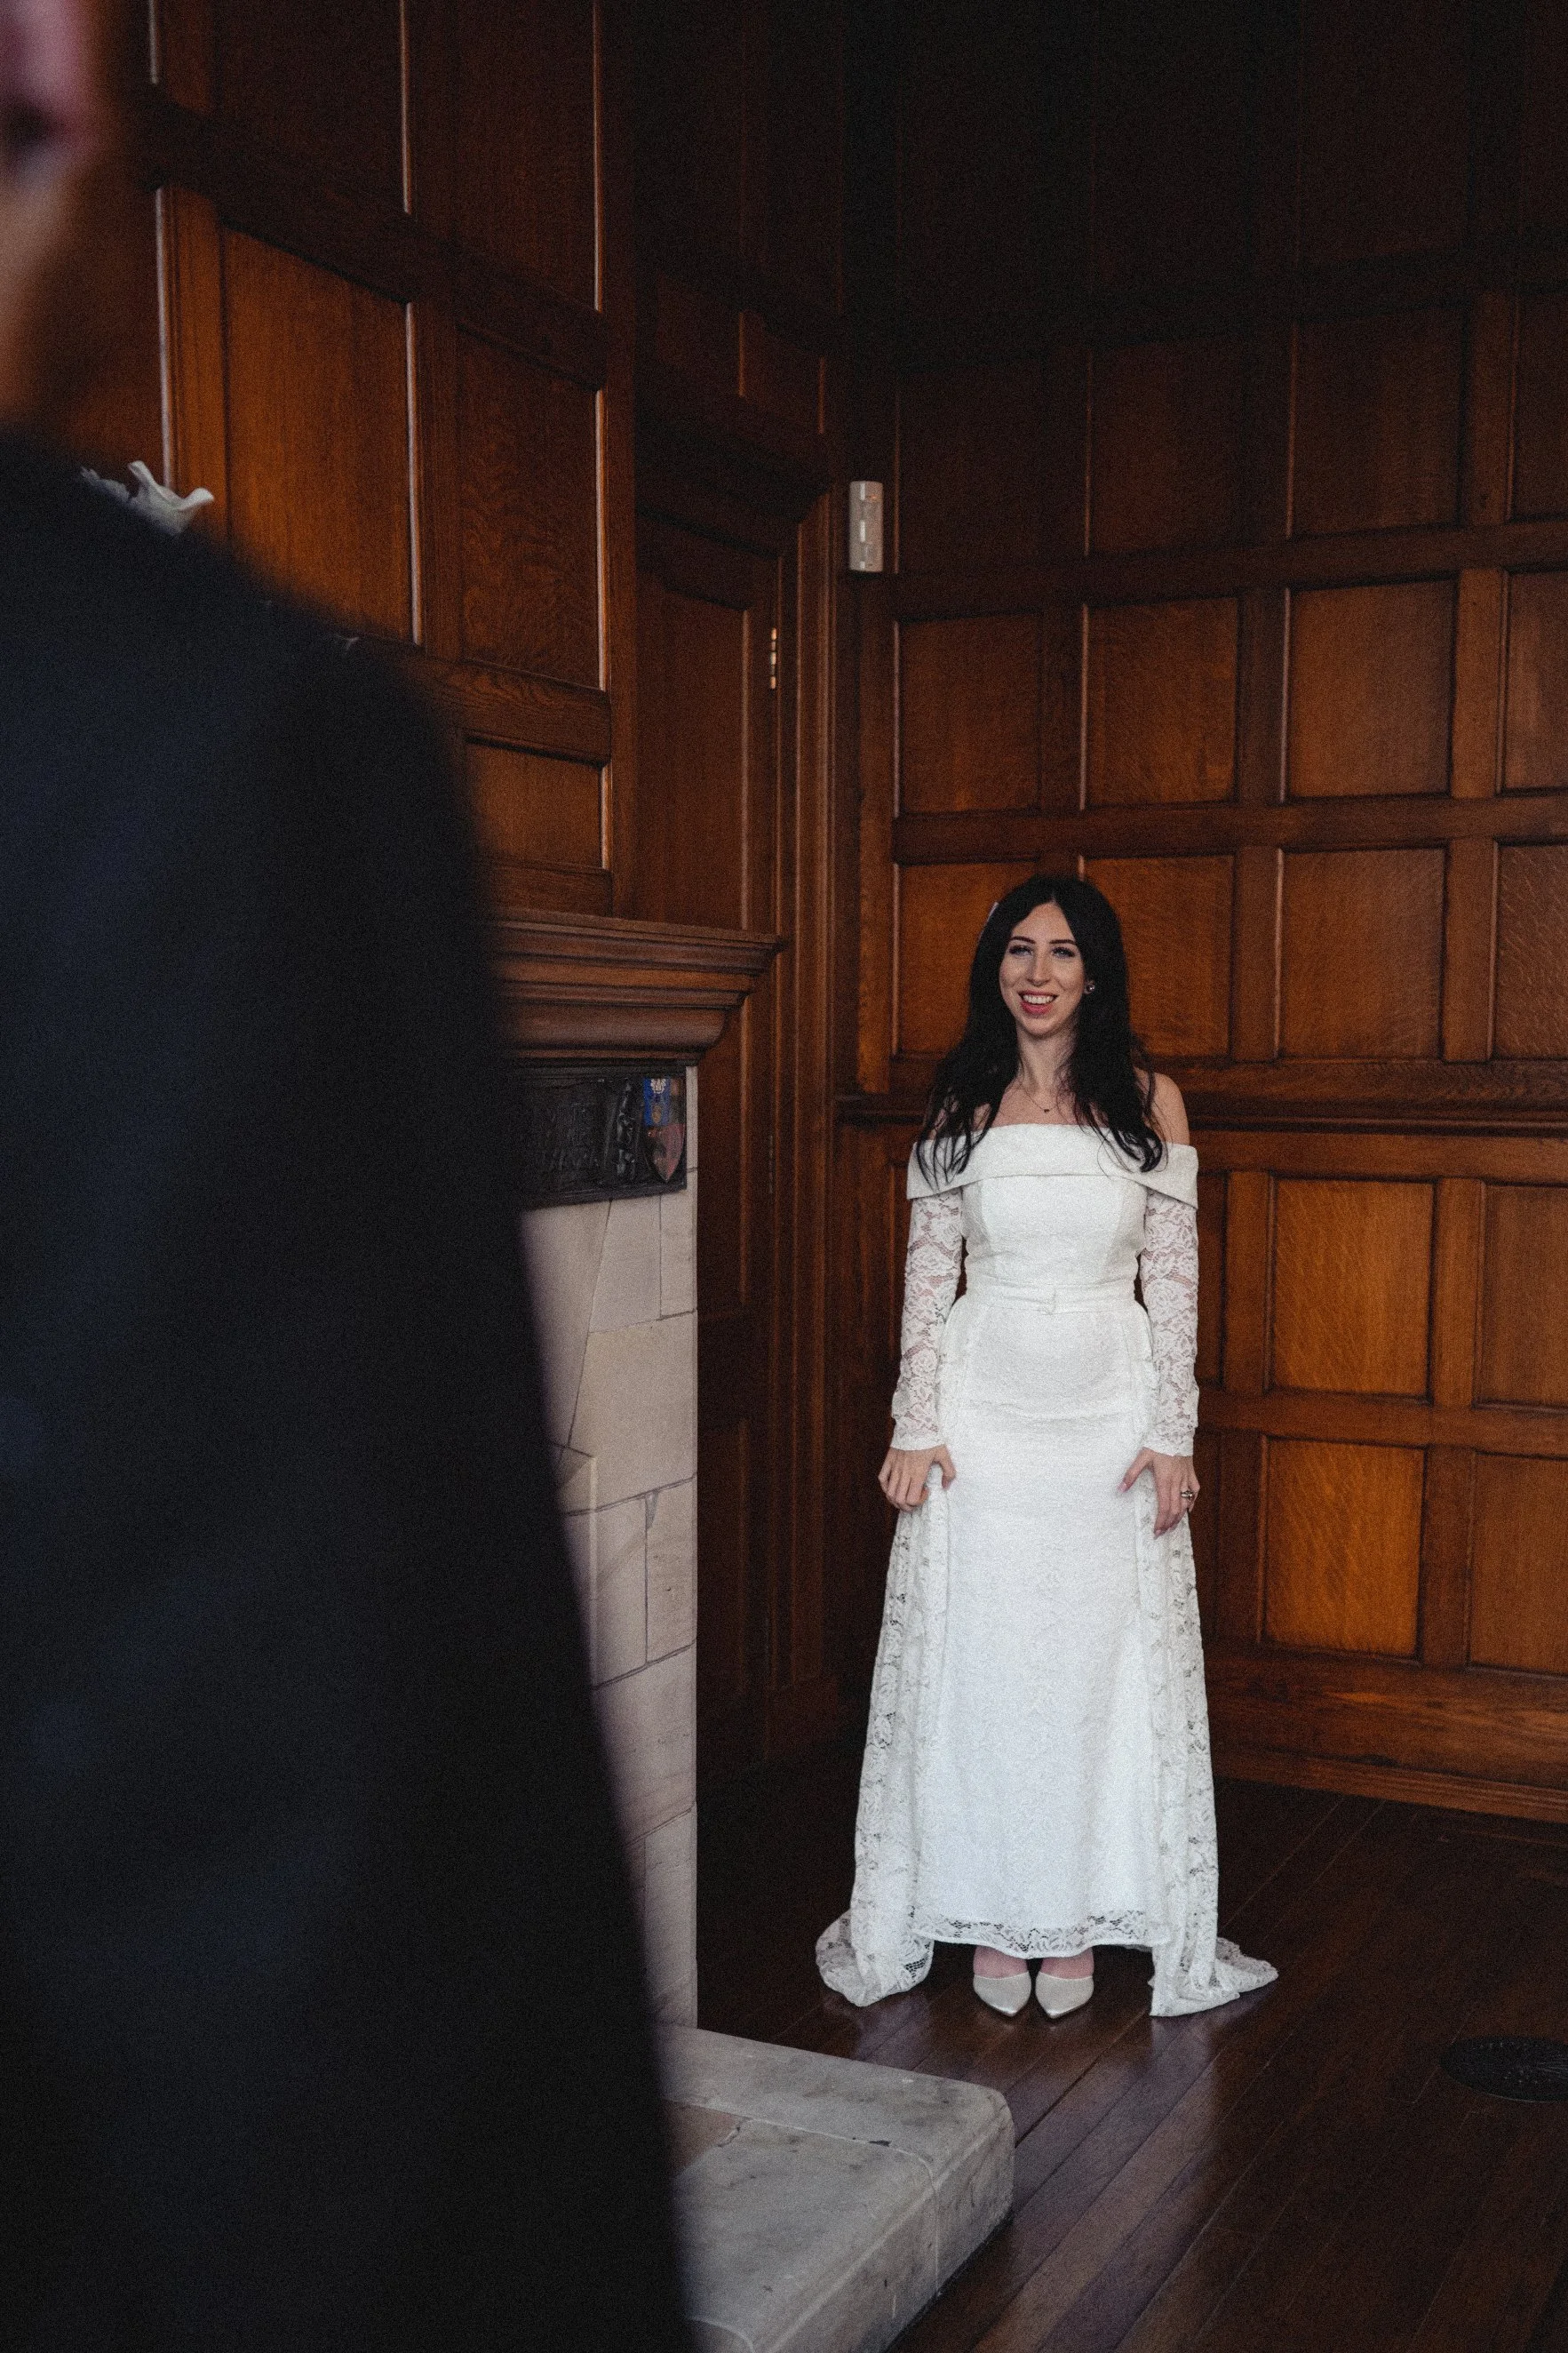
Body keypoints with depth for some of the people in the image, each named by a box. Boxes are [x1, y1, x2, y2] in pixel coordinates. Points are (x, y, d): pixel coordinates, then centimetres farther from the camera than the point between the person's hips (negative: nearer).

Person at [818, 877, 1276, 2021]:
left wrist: (1172, 1435, -5)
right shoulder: (962, 1107, 3)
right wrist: (917, 1428, -3)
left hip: (1110, 1411, 0)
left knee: (1101, 1662, 5)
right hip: (984, 1410, 1)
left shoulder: (1149, 1100, 0)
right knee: (979, 1664, 4)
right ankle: (995, 1917, 19)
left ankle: (1081, 1919, 20)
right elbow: (929, 1278, 3)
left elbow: (1174, 1280, 0)